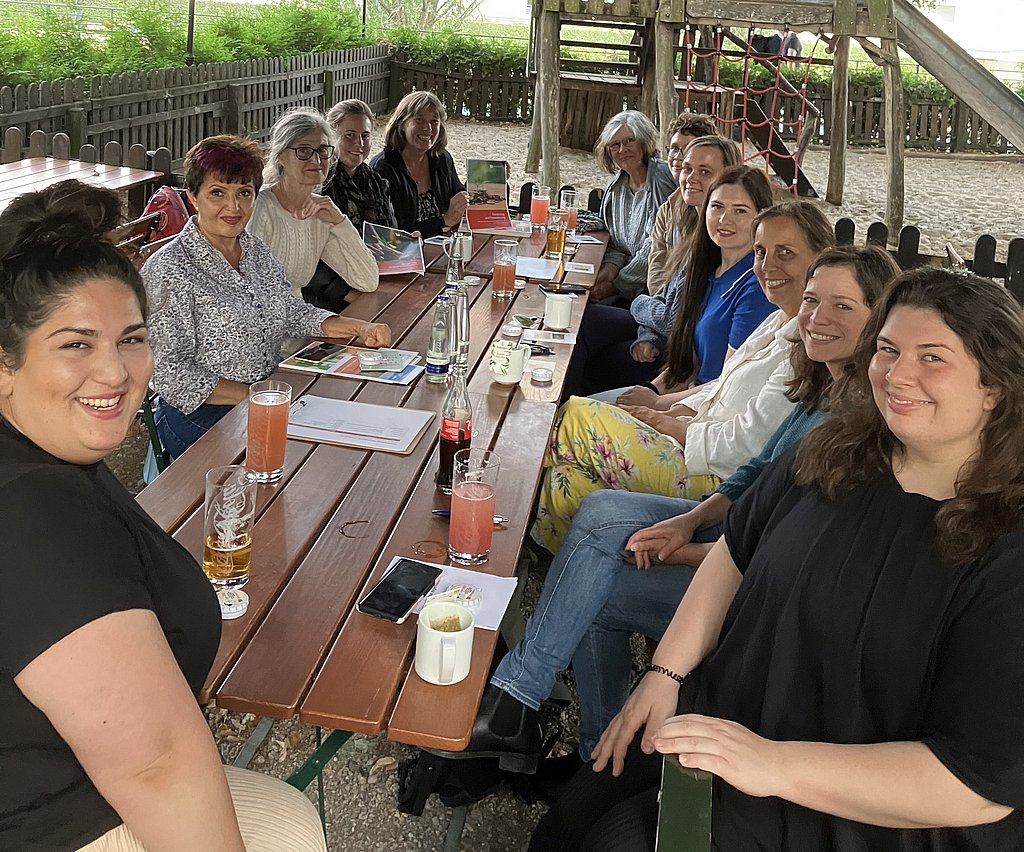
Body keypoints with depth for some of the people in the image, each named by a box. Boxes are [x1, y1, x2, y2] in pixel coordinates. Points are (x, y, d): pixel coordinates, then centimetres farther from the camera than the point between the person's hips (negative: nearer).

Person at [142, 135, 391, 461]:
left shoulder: (255, 250, 9)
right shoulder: (168, 271, -14)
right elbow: (172, 375, -16)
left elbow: (292, 312, 17)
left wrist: (360, 328, 2)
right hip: (202, 421, -7)